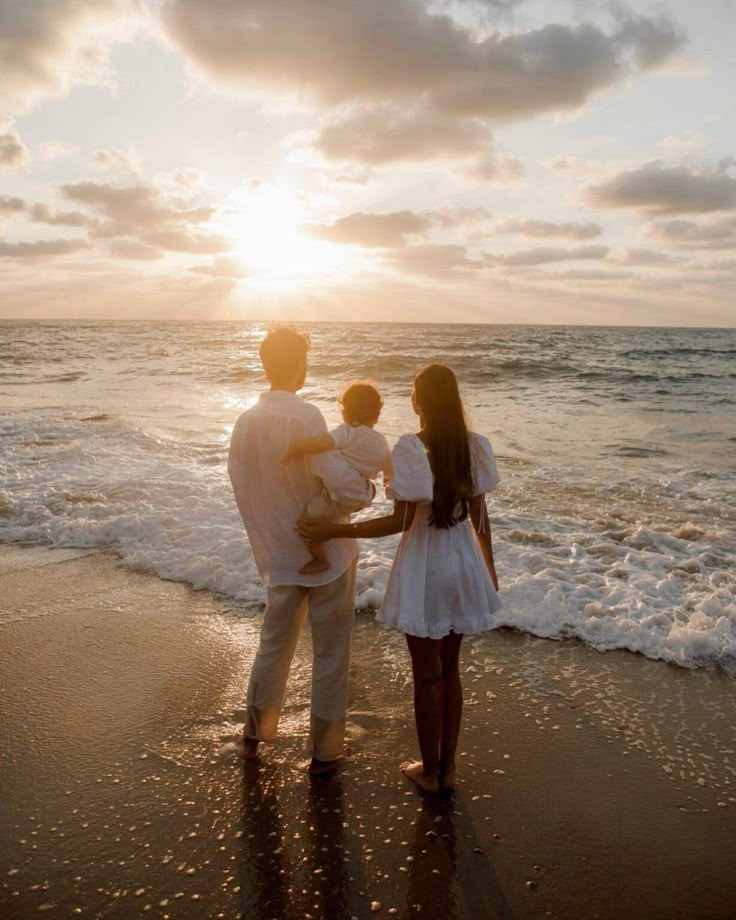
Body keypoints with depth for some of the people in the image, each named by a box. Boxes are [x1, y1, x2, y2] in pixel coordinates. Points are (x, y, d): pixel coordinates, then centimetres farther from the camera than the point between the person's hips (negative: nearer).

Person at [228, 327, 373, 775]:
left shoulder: (245, 423, -1)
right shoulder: (304, 416, -20)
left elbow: (244, 490, 5)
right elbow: (342, 480, -28)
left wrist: (266, 544, 15)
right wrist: (366, 489, -6)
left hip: (278, 557, 6)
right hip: (327, 554, -6)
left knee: (274, 645, 23)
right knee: (331, 655, 11)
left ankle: (254, 733, 40)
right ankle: (325, 751, 24)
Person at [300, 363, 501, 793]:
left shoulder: (411, 448, -19)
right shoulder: (476, 446, -4)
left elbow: (402, 520, -20)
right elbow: (479, 516, 2)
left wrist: (334, 531, -18)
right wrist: (490, 568, 15)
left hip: (425, 567, -5)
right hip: (463, 564, 5)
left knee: (427, 674, 11)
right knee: (450, 668, 18)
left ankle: (430, 770, 27)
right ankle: (448, 767, 31)